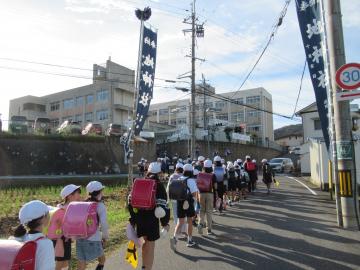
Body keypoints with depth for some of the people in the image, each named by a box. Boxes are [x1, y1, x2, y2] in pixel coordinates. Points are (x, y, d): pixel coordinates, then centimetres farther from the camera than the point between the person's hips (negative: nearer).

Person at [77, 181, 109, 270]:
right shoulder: (100, 206, -7)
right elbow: (103, 223, -15)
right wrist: (105, 236, 0)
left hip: (80, 238, 5)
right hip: (93, 239, -5)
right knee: (101, 259, 24)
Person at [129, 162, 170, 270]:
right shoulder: (159, 185, -9)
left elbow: (131, 201, 9)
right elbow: (162, 205, -13)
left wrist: (133, 219, 17)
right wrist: (165, 223, -3)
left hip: (139, 218, 6)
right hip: (151, 219, -6)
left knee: (146, 241, 24)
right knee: (150, 245, 7)